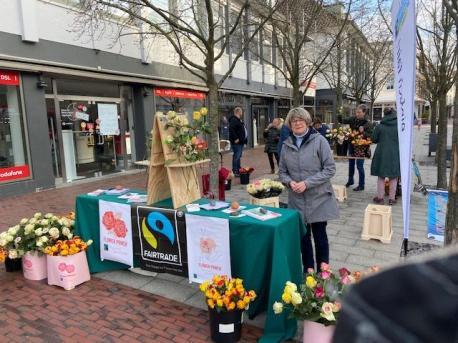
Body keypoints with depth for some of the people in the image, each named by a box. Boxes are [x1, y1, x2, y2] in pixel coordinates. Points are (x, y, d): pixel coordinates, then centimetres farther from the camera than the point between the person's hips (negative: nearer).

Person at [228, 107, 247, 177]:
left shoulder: (239, 120, 19)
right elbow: (231, 129, -26)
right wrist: (235, 138, -27)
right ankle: (235, 172, -3)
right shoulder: (233, 120, -15)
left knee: (238, 156, 15)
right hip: (237, 142, -11)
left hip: (240, 142, 11)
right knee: (236, 156, -7)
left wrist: (243, 139, 18)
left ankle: (238, 170, 23)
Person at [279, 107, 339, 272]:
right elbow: (282, 172, 11)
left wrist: (307, 183, -18)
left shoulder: (319, 141, -8)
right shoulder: (287, 145, 4)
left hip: (319, 199, -3)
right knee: (303, 237, 13)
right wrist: (290, 182, -11)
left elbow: (330, 169, -10)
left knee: (320, 236, 7)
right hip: (297, 200, 3)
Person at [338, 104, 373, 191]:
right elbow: (343, 121, -4)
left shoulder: (367, 123, -13)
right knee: (351, 163, 18)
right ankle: (350, 181, 37)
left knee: (359, 165, -1)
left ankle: (361, 185, 12)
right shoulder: (353, 119, -1)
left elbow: (370, 135, -14)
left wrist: (363, 132, -30)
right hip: (352, 144, 5)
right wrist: (339, 117, -25)